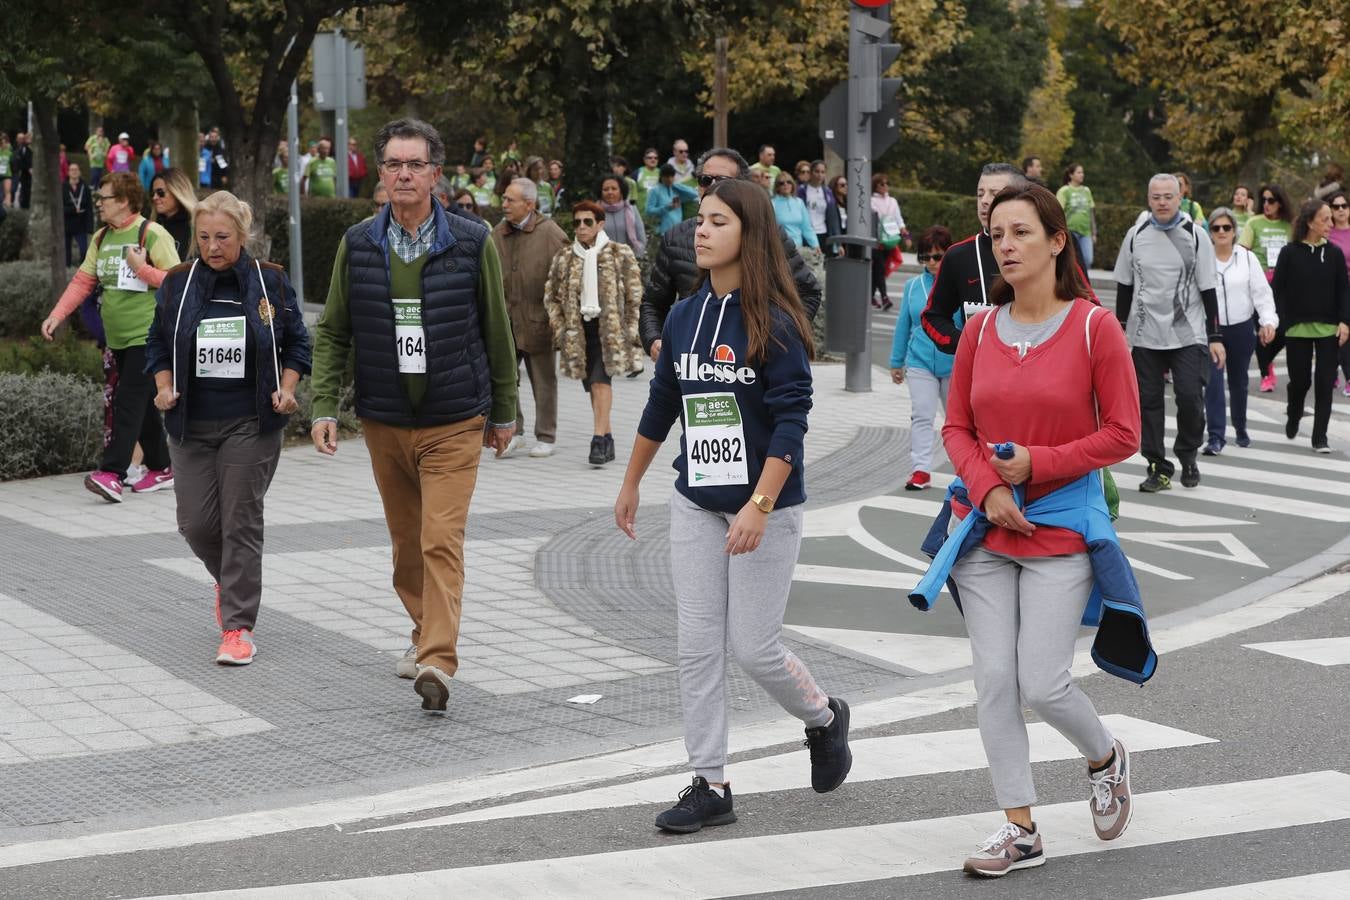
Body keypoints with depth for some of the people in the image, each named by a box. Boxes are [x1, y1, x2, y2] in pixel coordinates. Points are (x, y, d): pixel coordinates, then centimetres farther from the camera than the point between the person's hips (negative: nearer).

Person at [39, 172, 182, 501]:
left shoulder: (152, 234, -10)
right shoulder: (101, 238, 12)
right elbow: (83, 280, 10)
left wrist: (141, 267, -21)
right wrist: (58, 314, -1)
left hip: (147, 335, -7)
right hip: (117, 337, 8)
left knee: (129, 402, -13)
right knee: (143, 403, 13)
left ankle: (112, 473, -19)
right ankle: (160, 469, 23)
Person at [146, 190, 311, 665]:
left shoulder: (271, 282, 0)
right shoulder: (176, 284, 5)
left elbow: (296, 344, 8)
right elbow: (158, 344, 14)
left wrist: (285, 390, -6)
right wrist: (165, 388, -2)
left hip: (250, 425, -2)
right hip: (191, 426, 2)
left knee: (241, 522, -5)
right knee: (196, 523, 2)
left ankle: (238, 627, 0)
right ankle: (229, 579, 35)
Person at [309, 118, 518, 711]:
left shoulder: (472, 244, -4)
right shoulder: (356, 245, 1)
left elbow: (496, 330, 4)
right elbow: (332, 332, 8)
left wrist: (503, 412, 8)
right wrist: (324, 406, -2)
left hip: (454, 422, -3)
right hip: (383, 422, 3)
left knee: (442, 541, -14)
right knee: (406, 540, 14)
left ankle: (438, 661, -18)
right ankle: (425, 632, 34)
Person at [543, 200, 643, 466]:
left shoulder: (620, 254, 0)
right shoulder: (564, 258, 9)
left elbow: (634, 296, 1)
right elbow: (552, 296, 14)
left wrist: (629, 332, -3)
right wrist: (560, 329, 4)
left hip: (609, 328, -4)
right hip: (579, 330, 4)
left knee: (601, 381, -17)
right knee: (592, 386, 8)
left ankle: (599, 439, -19)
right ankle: (607, 437, 19)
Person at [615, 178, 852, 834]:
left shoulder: (774, 322, -13)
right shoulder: (683, 318, 5)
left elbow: (792, 419, -18)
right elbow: (661, 407, 17)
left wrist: (759, 506, -25)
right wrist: (630, 485, 24)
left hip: (766, 507, -6)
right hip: (695, 503, 6)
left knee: (753, 647, -1)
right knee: (696, 646, 3)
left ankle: (825, 719, 29)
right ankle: (710, 787, 10)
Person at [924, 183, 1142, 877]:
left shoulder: (1094, 327, -7)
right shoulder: (980, 329, 4)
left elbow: (1122, 434, -7)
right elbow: (957, 428, 9)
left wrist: (1037, 463, -15)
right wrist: (987, 488, -9)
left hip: (1062, 527, -4)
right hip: (985, 528, 4)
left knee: (1042, 683, -7)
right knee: (994, 679, 0)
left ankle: (1105, 758, 25)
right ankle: (1020, 829, 10)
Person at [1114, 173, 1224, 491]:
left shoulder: (1195, 235, -1)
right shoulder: (1136, 235, 4)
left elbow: (1208, 290, 1)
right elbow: (1125, 286, 13)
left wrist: (1215, 337, -2)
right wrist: (1120, 329, 11)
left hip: (1188, 334, -2)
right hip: (1145, 335, 2)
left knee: (1190, 397, -10)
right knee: (1148, 401, 2)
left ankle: (1188, 456, 13)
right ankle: (1158, 467, 11)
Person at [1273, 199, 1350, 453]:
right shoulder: (1290, 253, -4)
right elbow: (1278, 289, -2)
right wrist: (1283, 322, -9)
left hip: (1328, 328, 2)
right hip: (1298, 327, -2)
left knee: (1324, 382, -1)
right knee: (1300, 380, 5)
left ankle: (1320, 437, 5)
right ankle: (1293, 416, 36)